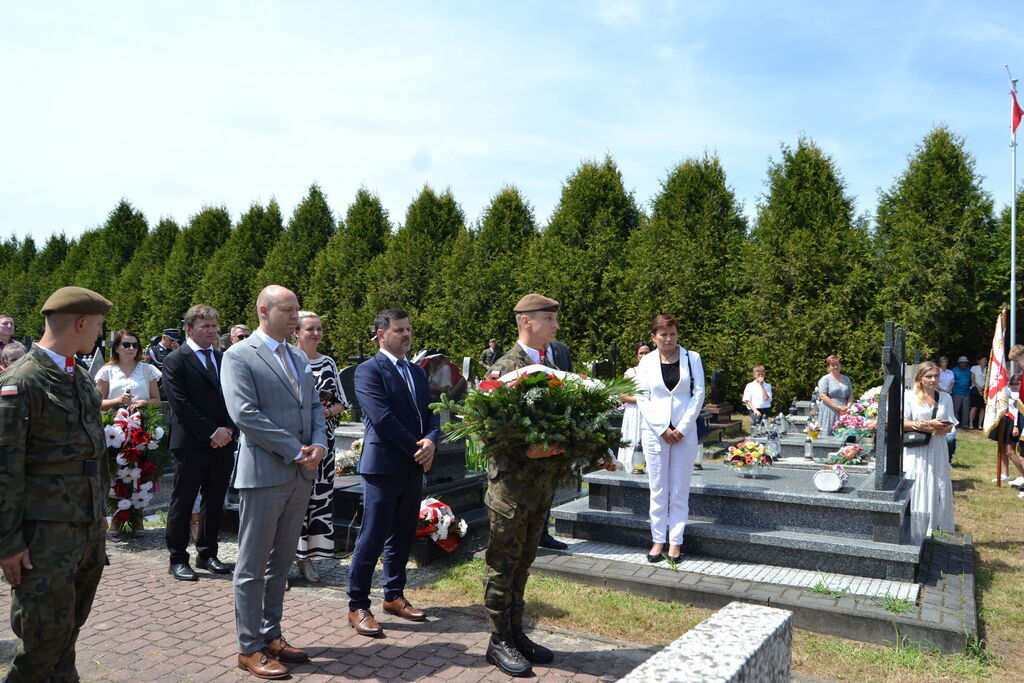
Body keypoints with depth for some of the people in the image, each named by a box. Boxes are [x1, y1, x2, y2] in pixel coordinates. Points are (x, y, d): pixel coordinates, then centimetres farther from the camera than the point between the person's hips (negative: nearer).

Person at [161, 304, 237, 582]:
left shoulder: (223, 359, 13)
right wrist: (212, 432, -14)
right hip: (191, 444, -5)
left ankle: (207, 554, 24)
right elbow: (181, 405, -11)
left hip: (222, 443, 5)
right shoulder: (175, 360, -4)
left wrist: (229, 429, -4)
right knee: (182, 503, 5)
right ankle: (178, 559, 16)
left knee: (214, 501, 11)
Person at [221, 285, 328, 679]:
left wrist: (319, 445, -4)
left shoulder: (299, 359, 15)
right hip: (263, 473, -7)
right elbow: (244, 414, -17)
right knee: (253, 565, 4)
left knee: (281, 562, 16)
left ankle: (271, 635, 28)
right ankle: (249, 648, 16)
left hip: (301, 473, 7)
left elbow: (314, 407, 16)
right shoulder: (239, 356, -8)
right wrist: (296, 451, -16)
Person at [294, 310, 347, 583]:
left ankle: (306, 557, 18)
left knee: (319, 493, 6)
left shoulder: (328, 363, 11)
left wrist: (329, 410, -6)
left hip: (322, 438, 5)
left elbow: (341, 402, 14)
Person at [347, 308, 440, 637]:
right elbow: (382, 418, -18)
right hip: (383, 466, -7)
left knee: (402, 537, 15)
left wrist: (431, 441, -11)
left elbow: (431, 412, 9)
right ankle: (358, 606, 11)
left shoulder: (417, 372, 15)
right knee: (372, 539, -1)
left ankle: (394, 596, 28)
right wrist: (417, 449, -13)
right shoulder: (368, 370, -8)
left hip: (414, 467, 7)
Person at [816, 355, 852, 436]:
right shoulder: (825, 379, 0)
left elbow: (851, 395, 17)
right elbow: (822, 396, -9)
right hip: (829, 413, -4)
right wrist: (837, 407, -14)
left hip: (843, 413, 4)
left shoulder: (846, 379, 17)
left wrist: (848, 406, -3)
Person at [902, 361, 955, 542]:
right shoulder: (909, 396, -2)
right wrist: (931, 425, -16)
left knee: (939, 490, 5)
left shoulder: (945, 398, 9)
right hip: (916, 451, -3)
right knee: (916, 491, -1)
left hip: (937, 450, 3)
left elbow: (949, 426, 5)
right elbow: (902, 423, -8)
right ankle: (916, 535, 6)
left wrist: (927, 426, -14)